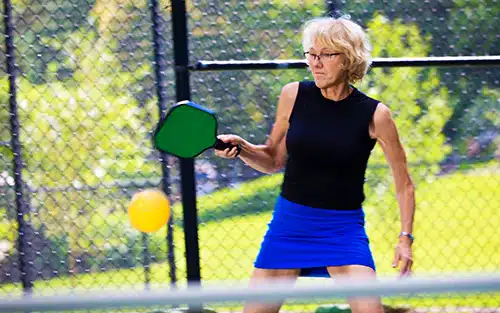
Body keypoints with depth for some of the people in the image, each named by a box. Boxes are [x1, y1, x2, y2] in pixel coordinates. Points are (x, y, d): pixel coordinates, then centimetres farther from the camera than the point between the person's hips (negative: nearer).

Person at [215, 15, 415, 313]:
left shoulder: (375, 115, -10)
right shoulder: (294, 95, -3)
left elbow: (404, 185, 0)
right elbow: (274, 160, 10)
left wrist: (405, 238, -9)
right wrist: (240, 147, -8)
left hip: (343, 228, -2)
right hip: (289, 222, 3)